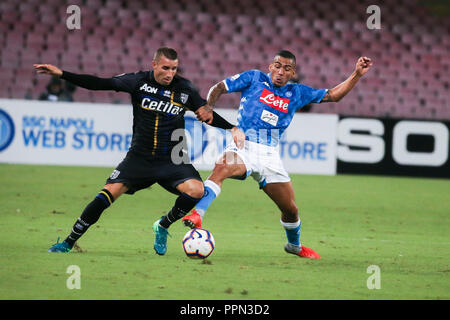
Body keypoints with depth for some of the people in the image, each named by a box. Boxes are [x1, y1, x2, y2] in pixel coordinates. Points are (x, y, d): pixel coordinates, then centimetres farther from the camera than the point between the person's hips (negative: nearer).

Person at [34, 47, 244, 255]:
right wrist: (61, 74, -14)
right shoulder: (139, 81, -4)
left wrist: (232, 129, -7)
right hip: (139, 157, -1)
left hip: (171, 160, 1)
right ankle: (69, 242, 1)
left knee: (197, 191, -23)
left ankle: (163, 226, 5)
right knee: (108, 194, -14)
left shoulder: (185, 89, -1)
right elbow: (100, 84, -7)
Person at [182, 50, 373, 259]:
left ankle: (294, 245, 37)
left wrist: (357, 75, 7)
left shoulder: (297, 93, 13)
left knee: (291, 209, 8)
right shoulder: (254, 78, 5)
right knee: (221, 168, -39)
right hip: (243, 147, -4)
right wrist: (208, 108, -12)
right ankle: (197, 215, -47)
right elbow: (219, 88, 6)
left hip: (269, 155, 4)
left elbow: (333, 95, 16)